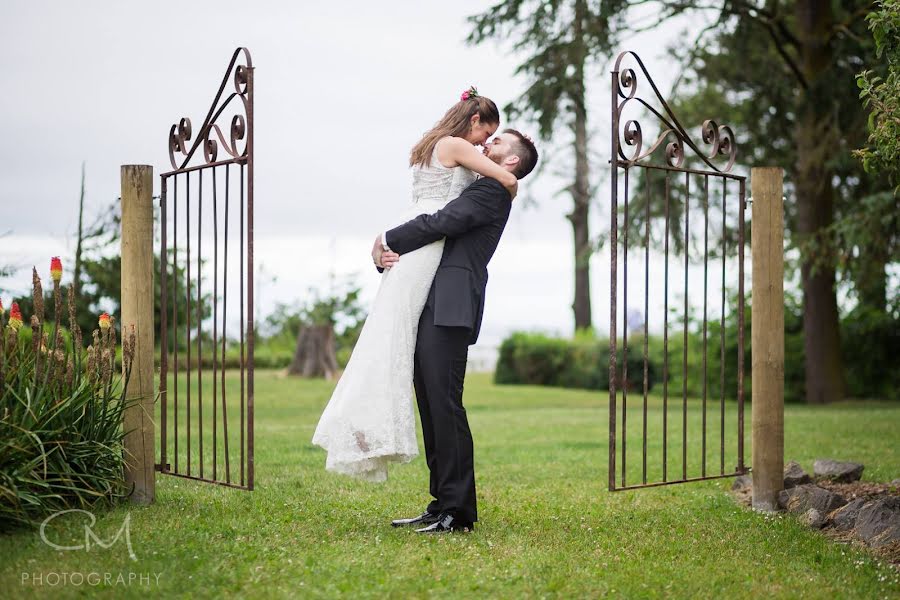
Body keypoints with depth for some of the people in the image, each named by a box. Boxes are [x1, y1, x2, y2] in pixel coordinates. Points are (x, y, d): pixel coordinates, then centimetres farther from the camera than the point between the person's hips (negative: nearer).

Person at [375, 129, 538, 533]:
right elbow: (437, 230, 22)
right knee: (430, 406, 8)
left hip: (450, 309, -9)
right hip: (428, 308, 9)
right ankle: (441, 505, 12)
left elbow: (441, 223, -13)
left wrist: (389, 240, 0)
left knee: (444, 404, -14)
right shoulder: (474, 191, 29)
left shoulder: (492, 190, 0)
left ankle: (458, 512, -12)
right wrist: (393, 255, 1)